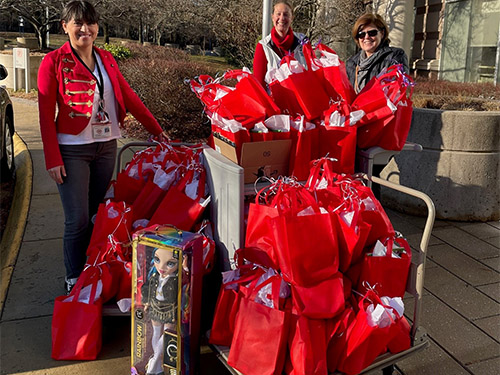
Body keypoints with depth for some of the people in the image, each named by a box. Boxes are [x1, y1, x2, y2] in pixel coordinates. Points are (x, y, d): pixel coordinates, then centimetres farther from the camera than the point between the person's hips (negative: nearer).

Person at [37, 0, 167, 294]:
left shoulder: (107, 60, 9)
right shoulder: (54, 62, -4)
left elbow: (129, 97, 13)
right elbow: (46, 114, -6)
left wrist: (156, 129, 13)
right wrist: (53, 158, -11)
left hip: (106, 147, 4)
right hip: (72, 151, -4)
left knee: (98, 214, 11)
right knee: (78, 220, -3)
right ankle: (74, 280, 15)